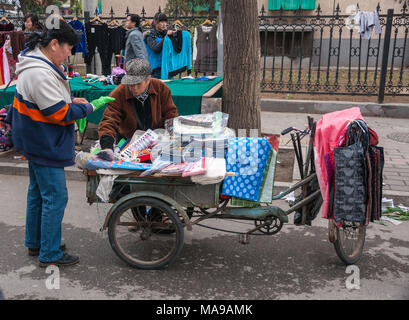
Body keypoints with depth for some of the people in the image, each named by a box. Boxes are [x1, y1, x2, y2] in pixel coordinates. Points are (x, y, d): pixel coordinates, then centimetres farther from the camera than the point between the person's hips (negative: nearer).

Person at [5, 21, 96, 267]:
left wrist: (70, 101, 6)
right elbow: (60, 113, -25)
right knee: (55, 197, -3)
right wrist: (87, 108, -11)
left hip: (38, 142, 12)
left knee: (38, 192, 20)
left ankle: (35, 243, 36)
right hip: (44, 145, -12)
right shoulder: (40, 74, -26)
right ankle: (50, 254, 9)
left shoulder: (40, 65, 8)